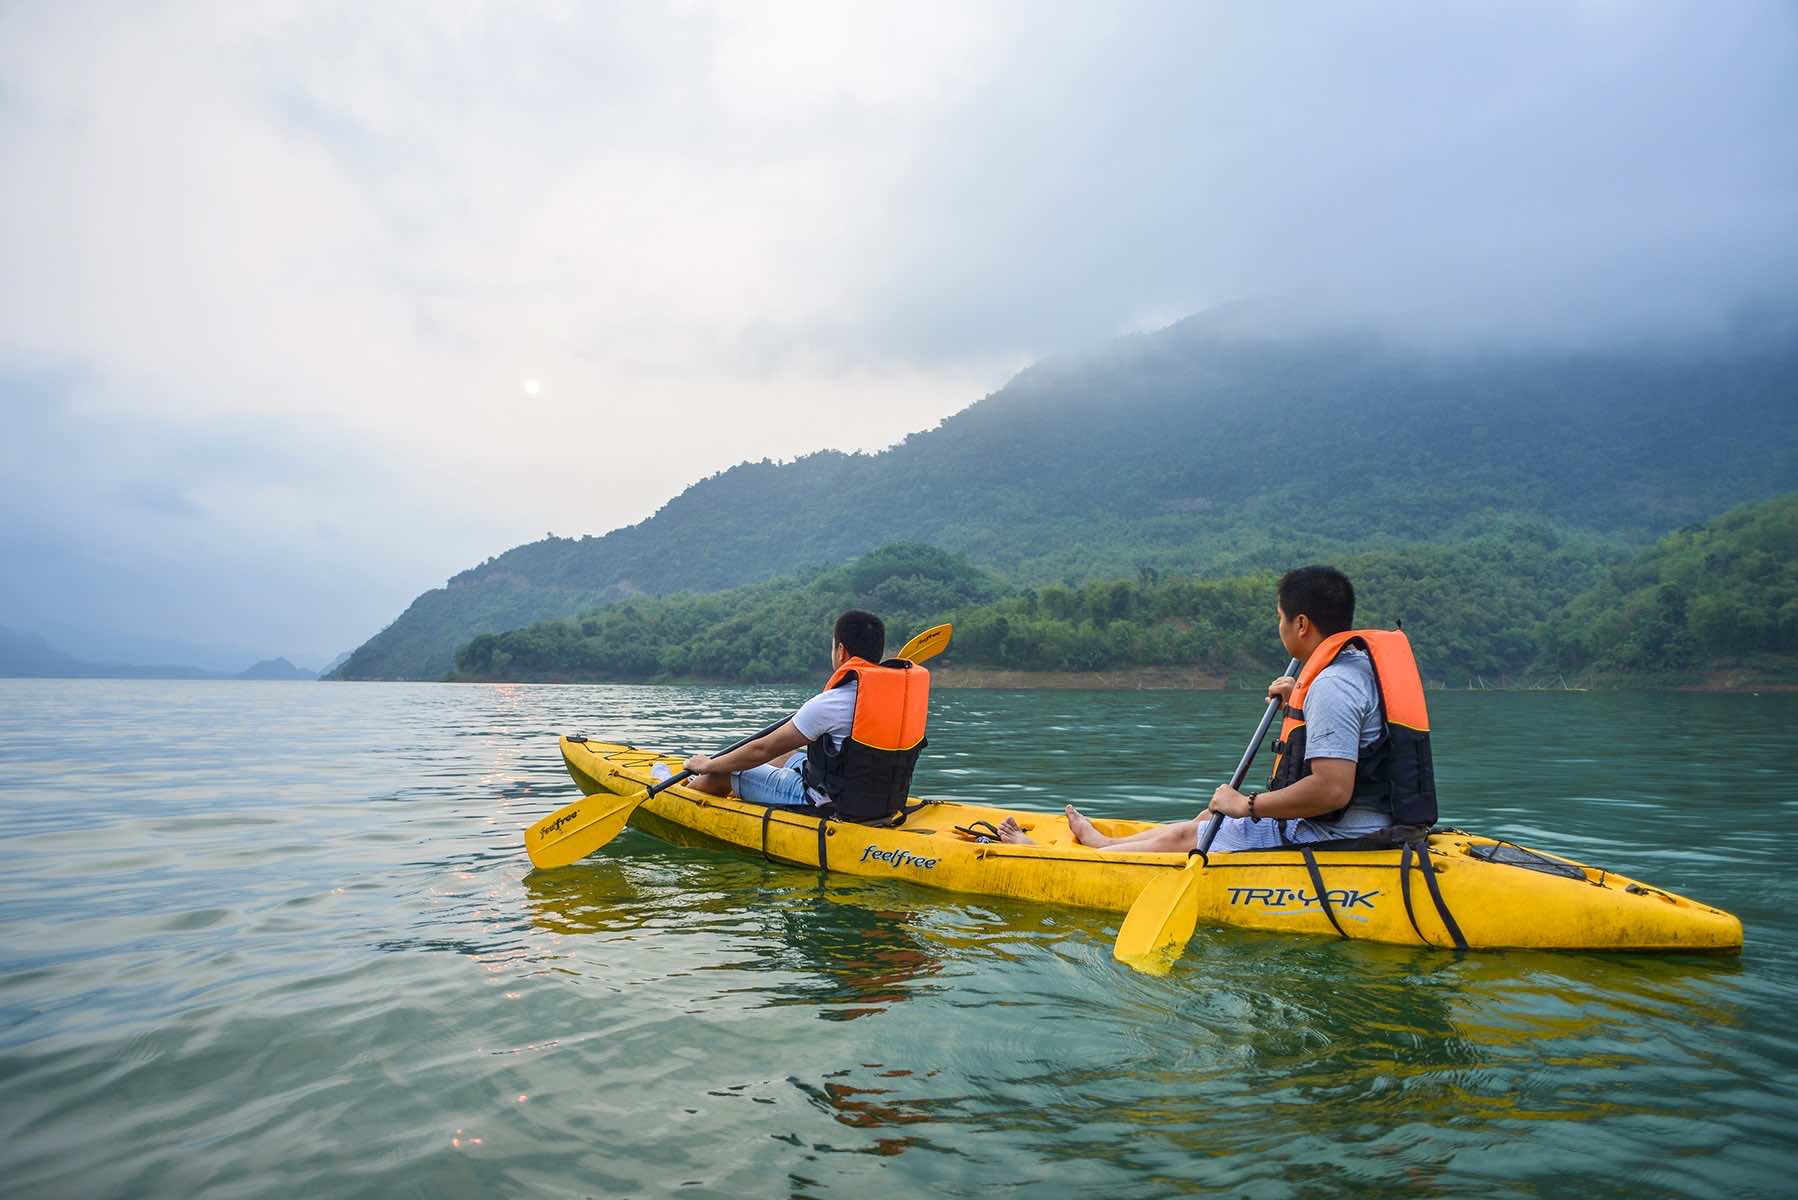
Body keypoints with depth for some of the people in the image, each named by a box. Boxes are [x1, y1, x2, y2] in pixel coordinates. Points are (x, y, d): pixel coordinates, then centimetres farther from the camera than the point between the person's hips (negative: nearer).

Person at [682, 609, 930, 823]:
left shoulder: (831, 702, -23)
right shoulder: (907, 688, -4)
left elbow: (761, 750, -13)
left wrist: (708, 765, 3)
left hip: (828, 808, -8)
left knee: (721, 774, 7)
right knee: (789, 756, 28)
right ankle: (698, 784, 45)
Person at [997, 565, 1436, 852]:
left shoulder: (1332, 684, -24)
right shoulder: (1369, 658, 10)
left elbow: (1333, 789, -31)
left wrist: (1249, 805, -21)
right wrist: (1299, 701, 12)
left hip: (1333, 840, -10)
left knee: (1184, 837, 2)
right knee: (1212, 817, 22)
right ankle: (1103, 842, 42)